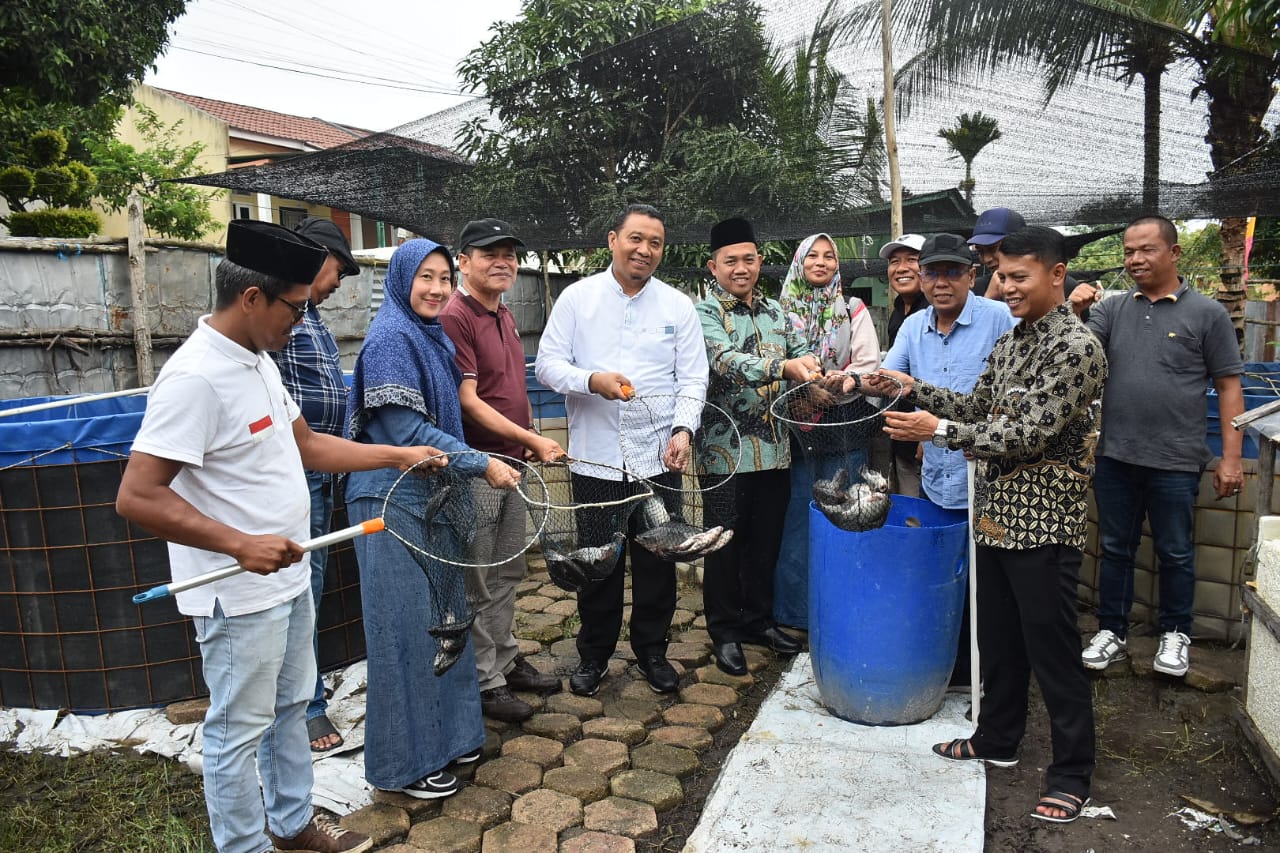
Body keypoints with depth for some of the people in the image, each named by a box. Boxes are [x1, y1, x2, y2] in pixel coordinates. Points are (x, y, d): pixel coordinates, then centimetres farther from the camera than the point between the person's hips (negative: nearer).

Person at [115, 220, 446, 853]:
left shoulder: (257, 360, 7)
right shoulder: (195, 378, -23)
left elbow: (305, 445, 15)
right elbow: (137, 497, -26)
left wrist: (399, 455, 12)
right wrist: (240, 545, -29)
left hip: (288, 579, 10)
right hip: (239, 599, -9)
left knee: (289, 709, 22)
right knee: (239, 731, 9)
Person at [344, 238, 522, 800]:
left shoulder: (434, 339, 13)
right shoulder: (390, 338, -14)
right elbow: (406, 430, -19)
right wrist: (482, 465, -16)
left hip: (433, 498, 9)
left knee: (439, 616, 16)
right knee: (404, 625, 0)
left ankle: (443, 734, 31)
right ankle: (404, 762, 15)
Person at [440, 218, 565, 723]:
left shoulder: (505, 317, 12)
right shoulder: (455, 318, -15)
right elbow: (468, 402, -20)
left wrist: (532, 441, 9)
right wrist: (532, 439, -20)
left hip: (512, 462, 9)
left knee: (508, 571, 19)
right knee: (481, 582, 4)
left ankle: (506, 660, 34)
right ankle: (485, 682, 18)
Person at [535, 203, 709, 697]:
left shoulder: (678, 306, 5)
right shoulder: (577, 297, 1)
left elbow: (693, 378, 3)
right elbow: (547, 365, -1)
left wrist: (683, 428, -14)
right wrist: (592, 381, -19)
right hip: (595, 457, -1)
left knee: (657, 561, 10)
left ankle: (651, 651, 30)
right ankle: (594, 655, 29)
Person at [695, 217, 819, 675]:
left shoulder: (775, 312, 13)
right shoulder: (705, 314, -7)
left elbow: (802, 355, 13)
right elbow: (727, 361, -24)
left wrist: (814, 380, -10)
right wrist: (784, 366, -38)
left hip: (775, 449, 6)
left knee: (766, 541, 16)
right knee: (726, 544, 5)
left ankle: (759, 620, 32)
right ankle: (725, 632, 20)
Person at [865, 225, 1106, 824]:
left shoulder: (1077, 347, -15)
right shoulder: (1009, 342, 12)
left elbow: (1030, 434, -22)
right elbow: (978, 408, 17)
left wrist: (937, 430, -24)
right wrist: (912, 388, 4)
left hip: (1045, 525, -8)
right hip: (995, 516, 8)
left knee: (1052, 651, 3)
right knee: (998, 639, 19)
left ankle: (1071, 775, 19)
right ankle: (997, 740, 37)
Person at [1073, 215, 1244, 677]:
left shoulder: (1207, 313, -3)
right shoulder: (1112, 309, 5)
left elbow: (1229, 387, -2)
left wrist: (1231, 458, -6)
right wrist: (1074, 312, -22)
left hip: (1175, 462, -3)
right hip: (1115, 457, 3)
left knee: (1175, 553, 12)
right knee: (1115, 549, 14)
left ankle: (1175, 634, 30)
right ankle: (1112, 632, 27)